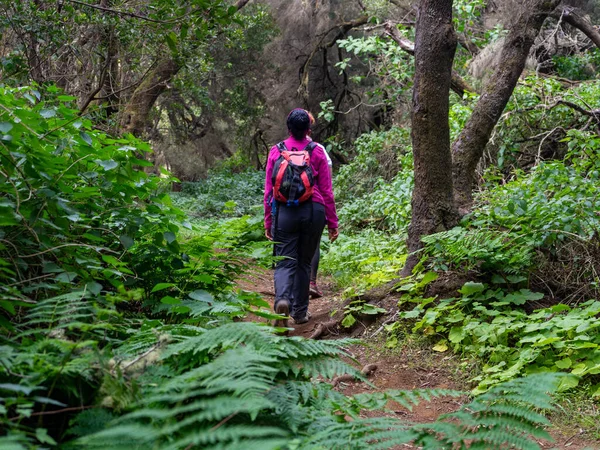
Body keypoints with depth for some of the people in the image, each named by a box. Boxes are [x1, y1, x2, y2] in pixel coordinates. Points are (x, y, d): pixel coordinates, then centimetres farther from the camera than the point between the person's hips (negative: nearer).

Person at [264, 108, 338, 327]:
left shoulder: (276, 151, 5)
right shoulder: (317, 151, 3)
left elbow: (269, 190, 6)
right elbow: (327, 191, 4)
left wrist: (268, 222, 13)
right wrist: (332, 222, 11)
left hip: (284, 212, 0)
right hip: (313, 211, 0)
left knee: (285, 262, 1)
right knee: (304, 262, 14)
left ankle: (282, 299, -27)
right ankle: (300, 311, 21)